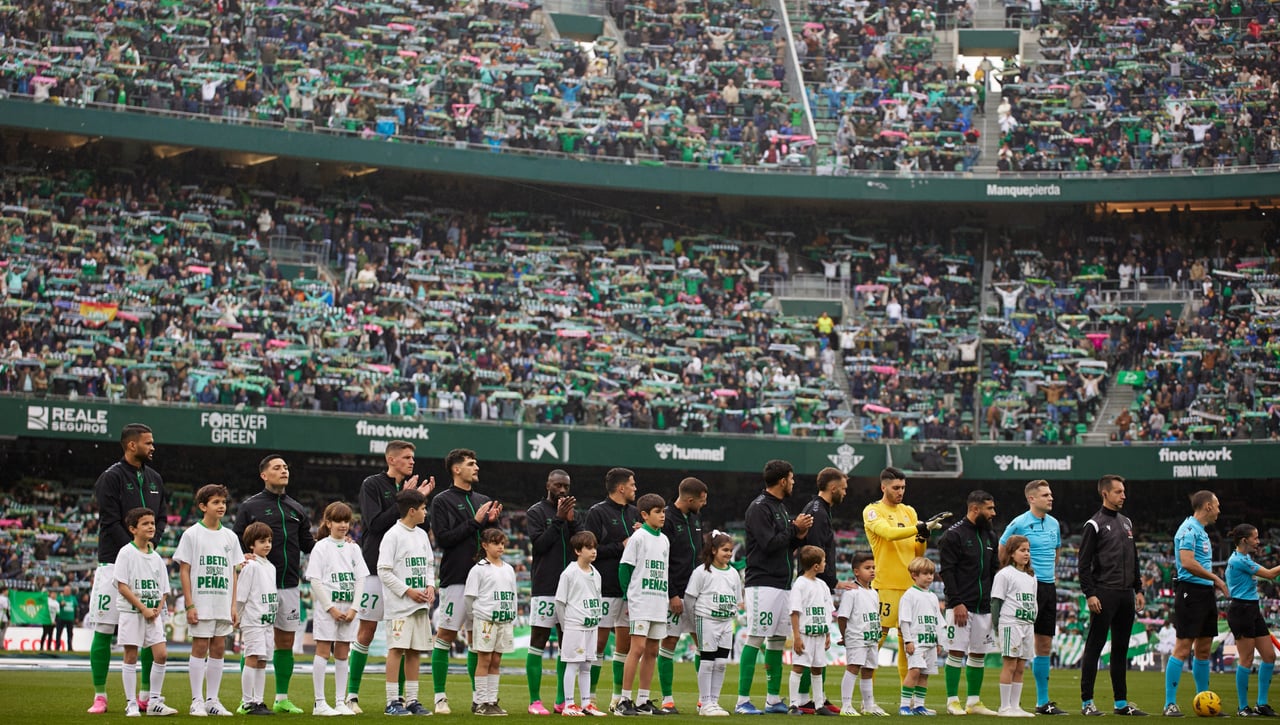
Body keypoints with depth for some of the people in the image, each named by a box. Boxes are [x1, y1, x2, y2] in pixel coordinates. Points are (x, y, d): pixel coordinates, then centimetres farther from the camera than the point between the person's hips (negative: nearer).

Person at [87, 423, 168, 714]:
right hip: (115, 561, -6)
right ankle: (100, 696, 1)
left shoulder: (154, 478, 14)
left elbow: (161, 517, 14)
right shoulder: (111, 478, -6)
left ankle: (147, 694, 10)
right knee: (104, 630, -5)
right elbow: (110, 523, -12)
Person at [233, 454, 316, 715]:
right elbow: (237, 542, 0)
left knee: (286, 642, 7)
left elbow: (308, 545, 16)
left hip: (289, 585, 5)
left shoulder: (297, 509, 15)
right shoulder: (250, 506, 1)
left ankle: (282, 699, 15)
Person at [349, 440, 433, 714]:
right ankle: (352, 695, 5)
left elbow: (423, 529, 10)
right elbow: (375, 523, -14)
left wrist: (421, 500, -4)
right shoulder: (372, 485, -3)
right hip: (376, 566, -5)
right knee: (367, 631, -2)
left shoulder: (412, 487, 11)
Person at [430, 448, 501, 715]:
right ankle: (440, 697, 0)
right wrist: (475, 522, -13)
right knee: (445, 635, -4)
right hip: (456, 577, -6)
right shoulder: (442, 501, -1)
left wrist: (492, 521, -2)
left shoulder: (484, 501, 17)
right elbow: (443, 538, -11)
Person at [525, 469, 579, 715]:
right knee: (538, 643, -4)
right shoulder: (536, 512, 0)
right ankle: (535, 701, -1)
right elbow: (539, 543, -11)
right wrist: (558, 518, -14)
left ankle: (562, 699, 12)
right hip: (544, 588, -5)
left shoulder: (572, 513, 14)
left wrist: (572, 520, -8)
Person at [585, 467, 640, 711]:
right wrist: (620, 547, -14)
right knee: (599, 642, -3)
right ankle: (590, 697, 2)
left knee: (626, 642, 8)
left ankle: (618, 697, 15)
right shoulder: (597, 513, -5)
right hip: (606, 588, -6)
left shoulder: (634, 513, 14)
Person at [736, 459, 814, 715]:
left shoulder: (781, 507, 19)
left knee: (777, 640, 10)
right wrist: (794, 527, -8)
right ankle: (743, 700, -10)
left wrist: (799, 536, 4)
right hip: (763, 584, -9)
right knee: (755, 639, -10)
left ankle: (773, 699, 14)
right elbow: (769, 544, -18)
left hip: (783, 584, 9)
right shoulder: (759, 507, -10)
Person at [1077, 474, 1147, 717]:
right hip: (1104, 594, -7)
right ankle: (1087, 702, -2)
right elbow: (1084, 563, -9)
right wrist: (1089, 594, -16)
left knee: (1121, 649, 10)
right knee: (1094, 647, -5)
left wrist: (1138, 589, 15)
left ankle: (1122, 703, 14)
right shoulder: (1095, 524, -5)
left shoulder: (1126, 523, 17)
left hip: (1126, 595, 7)